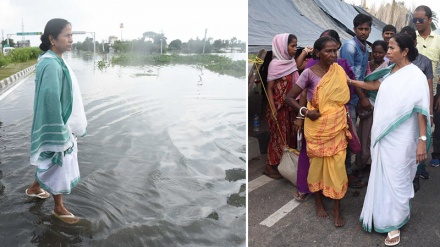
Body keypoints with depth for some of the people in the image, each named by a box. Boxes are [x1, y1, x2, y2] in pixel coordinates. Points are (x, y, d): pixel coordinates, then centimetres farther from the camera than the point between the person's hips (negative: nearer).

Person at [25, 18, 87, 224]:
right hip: (57, 127, -9)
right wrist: (61, 134, -22)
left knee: (51, 163, 26)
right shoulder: (51, 65, -25)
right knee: (59, 167, 7)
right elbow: (51, 101, -26)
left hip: (64, 124, 9)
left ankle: (35, 188, 48)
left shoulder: (56, 61, 5)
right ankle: (59, 209, 26)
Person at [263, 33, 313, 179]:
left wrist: (305, 52, 23)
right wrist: (273, 109, -18)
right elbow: (269, 88, -14)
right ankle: (271, 166, 15)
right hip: (279, 107, -7)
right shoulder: (275, 64, -16)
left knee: (289, 135, 13)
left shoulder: (291, 62, 4)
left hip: (290, 107, 7)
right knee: (278, 136, 2)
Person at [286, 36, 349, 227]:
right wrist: (305, 111, -19)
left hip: (337, 126, 3)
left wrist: (345, 118, 6)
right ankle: (318, 202, 30)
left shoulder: (339, 71, 0)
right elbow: (289, 98, -9)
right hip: (317, 127, -3)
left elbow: (345, 97, 12)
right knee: (317, 163, 10)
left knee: (337, 164, 2)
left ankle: (337, 207, 16)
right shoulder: (309, 73, -11)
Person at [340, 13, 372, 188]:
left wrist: (363, 96, 14)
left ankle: (347, 167, 27)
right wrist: (363, 98, -15)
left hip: (355, 96, 9)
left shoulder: (365, 49, 14)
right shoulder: (349, 46, -13)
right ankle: (347, 173, 7)